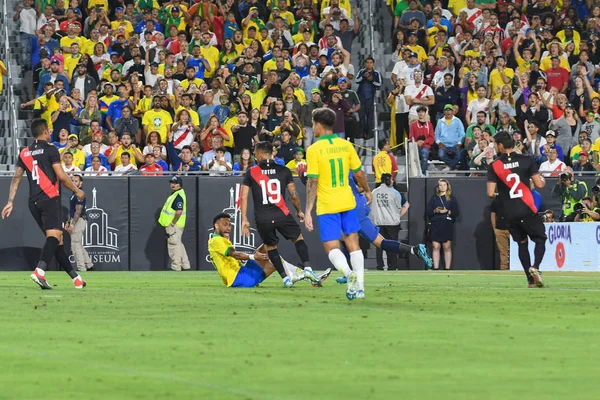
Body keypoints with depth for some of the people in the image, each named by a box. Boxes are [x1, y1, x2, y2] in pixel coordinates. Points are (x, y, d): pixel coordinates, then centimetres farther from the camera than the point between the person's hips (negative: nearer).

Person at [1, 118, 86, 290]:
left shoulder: (24, 153, 15)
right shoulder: (50, 149, -3)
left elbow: (16, 179, 13)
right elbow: (61, 176, -6)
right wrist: (77, 191, 7)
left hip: (34, 202, 7)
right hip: (49, 198, -7)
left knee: (57, 240, 12)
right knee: (54, 235, -18)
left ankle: (75, 278, 16)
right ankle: (39, 271, -41)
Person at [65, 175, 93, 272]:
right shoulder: (74, 194, 17)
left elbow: (78, 211, -21)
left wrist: (72, 225, -23)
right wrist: (68, 222, 20)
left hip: (79, 221, -10)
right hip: (74, 220, 10)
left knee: (75, 245, -9)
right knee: (78, 245, 14)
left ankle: (81, 268, -7)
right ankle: (89, 265, 18)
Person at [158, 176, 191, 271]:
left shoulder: (178, 196, -18)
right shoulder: (174, 194, 15)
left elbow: (179, 212, -26)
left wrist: (172, 224, -21)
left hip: (174, 225, -11)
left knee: (174, 245, -6)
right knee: (178, 245, 17)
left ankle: (176, 267, -3)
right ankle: (185, 265, 24)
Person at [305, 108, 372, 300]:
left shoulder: (314, 149, -10)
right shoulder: (346, 145, 2)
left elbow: (312, 182, -14)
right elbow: (359, 173, 8)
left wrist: (308, 211, -11)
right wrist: (367, 191, 27)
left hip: (326, 205, -4)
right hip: (348, 202, 4)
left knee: (332, 247, 0)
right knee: (353, 243, 13)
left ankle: (348, 272, -27)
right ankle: (359, 286, 8)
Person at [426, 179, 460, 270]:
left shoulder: (452, 199, 9)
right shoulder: (434, 198, 14)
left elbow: (456, 212, 3)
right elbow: (428, 212, 9)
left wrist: (447, 211, -13)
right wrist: (435, 211, -10)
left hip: (447, 225, -1)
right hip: (436, 225, 1)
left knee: (447, 247, -2)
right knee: (436, 247, -4)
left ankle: (447, 269, 0)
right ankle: (436, 269, -4)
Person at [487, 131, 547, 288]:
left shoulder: (494, 166, -2)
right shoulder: (527, 160, -3)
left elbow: (491, 193, -8)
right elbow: (539, 184, -5)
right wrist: (543, 180, 18)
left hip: (510, 214, 1)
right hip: (528, 210, -1)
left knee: (522, 244, 16)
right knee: (540, 239, 11)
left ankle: (530, 279, 10)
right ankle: (535, 267, -16)